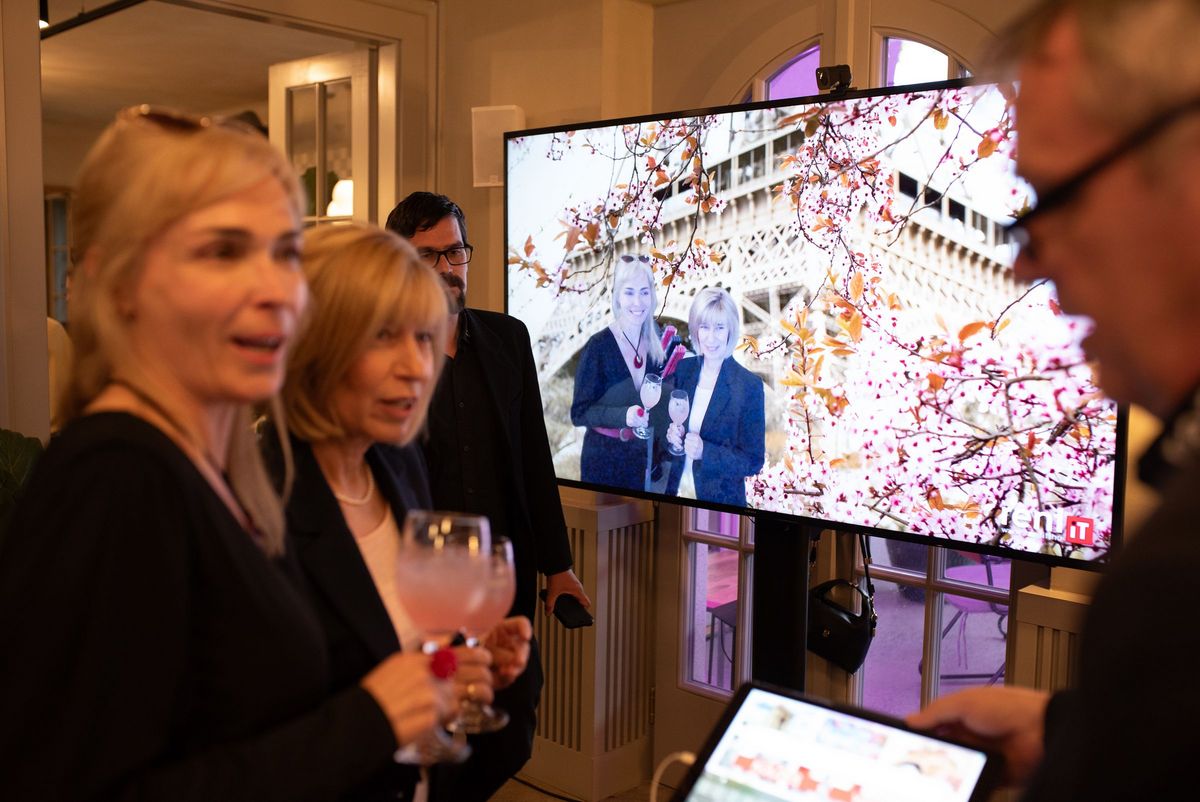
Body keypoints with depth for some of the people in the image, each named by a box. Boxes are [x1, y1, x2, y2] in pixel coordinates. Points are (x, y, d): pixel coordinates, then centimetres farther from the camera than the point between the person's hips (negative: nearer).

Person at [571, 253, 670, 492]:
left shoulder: (658, 343, -3)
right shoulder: (598, 346, -15)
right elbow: (579, 412, -13)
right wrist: (623, 415, -27)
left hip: (643, 455, 4)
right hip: (604, 457, -4)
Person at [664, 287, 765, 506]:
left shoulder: (749, 385, -15)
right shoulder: (683, 369, -3)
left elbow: (753, 461, -12)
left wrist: (705, 451, -25)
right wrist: (671, 435, -12)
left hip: (720, 500, -4)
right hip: (676, 490, 4)